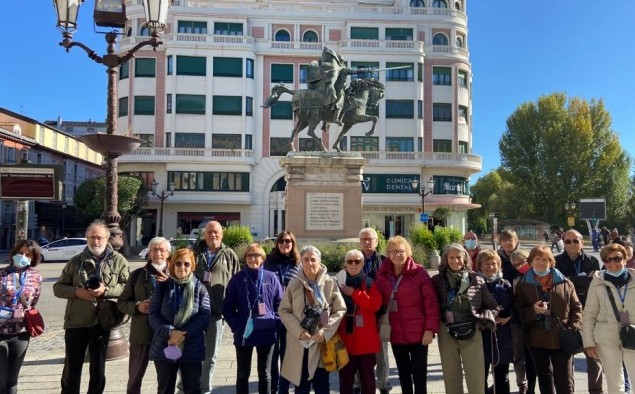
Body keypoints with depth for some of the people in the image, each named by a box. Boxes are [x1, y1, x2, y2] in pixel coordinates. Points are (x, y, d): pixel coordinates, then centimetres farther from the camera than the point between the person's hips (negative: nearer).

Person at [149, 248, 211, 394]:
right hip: (164, 347, 1)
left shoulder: (200, 288, 0)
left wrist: (185, 334, -18)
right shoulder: (162, 287, 2)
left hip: (192, 349, -1)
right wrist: (170, 332, -18)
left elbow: (204, 316, -6)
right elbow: (153, 315, -3)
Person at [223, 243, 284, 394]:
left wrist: (275, 323, -6)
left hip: (267, 334, 0)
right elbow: (227, 307, 0)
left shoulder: (271, 278, -2)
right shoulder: (237, 279, -4)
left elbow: (280, 304, 4)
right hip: (243, 334, 0)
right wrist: (235, 326, -8)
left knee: (265, 374, 14)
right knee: (242, 373, 14)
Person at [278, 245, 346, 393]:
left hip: (322, 342, 0)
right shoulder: (294, 283, -2)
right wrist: (299, 331, -12)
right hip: (299, 343, 1)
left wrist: (325, 331, -13)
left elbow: (340, 310, -3)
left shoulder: (330, 283, -5)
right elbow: (283, 311, -1)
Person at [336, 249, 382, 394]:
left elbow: (376, 304, -13)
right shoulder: (339, 283, 4)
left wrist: (354, 293, -15)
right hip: (345, 338, 1)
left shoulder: (370, 283, 3)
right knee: (345, 376, 8)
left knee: (367, 376, 9)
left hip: (366, 339, 0)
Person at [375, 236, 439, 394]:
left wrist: (430, 328, -15)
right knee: (403, 372, 17)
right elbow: (379, 300, 7)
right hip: (395, 332, 4)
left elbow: (431, 301, -11)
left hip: (418, 332, -4)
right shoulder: (383, 273, 1)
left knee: (419, 372, 6)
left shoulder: (419, 272, -10)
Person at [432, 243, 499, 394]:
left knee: (476, 378, 2)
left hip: (471, 333, -1)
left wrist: (481, 322, -6)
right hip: (446, 334, 1)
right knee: (451, 377, 11)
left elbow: (493, 307, 6)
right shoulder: (437, 280, 1)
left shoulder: (477, 281, 1)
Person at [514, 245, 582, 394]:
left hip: (562, 338, -1)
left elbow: (576, 307, 4)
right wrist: (533, 311, -19)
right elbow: (518, 310, 0)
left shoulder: (565, 283, 3)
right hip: (537, 339, 1)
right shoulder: (522, 284, 2)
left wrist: (574, 328, -8)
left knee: (565, 380, 3)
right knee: (544, 378, 15)